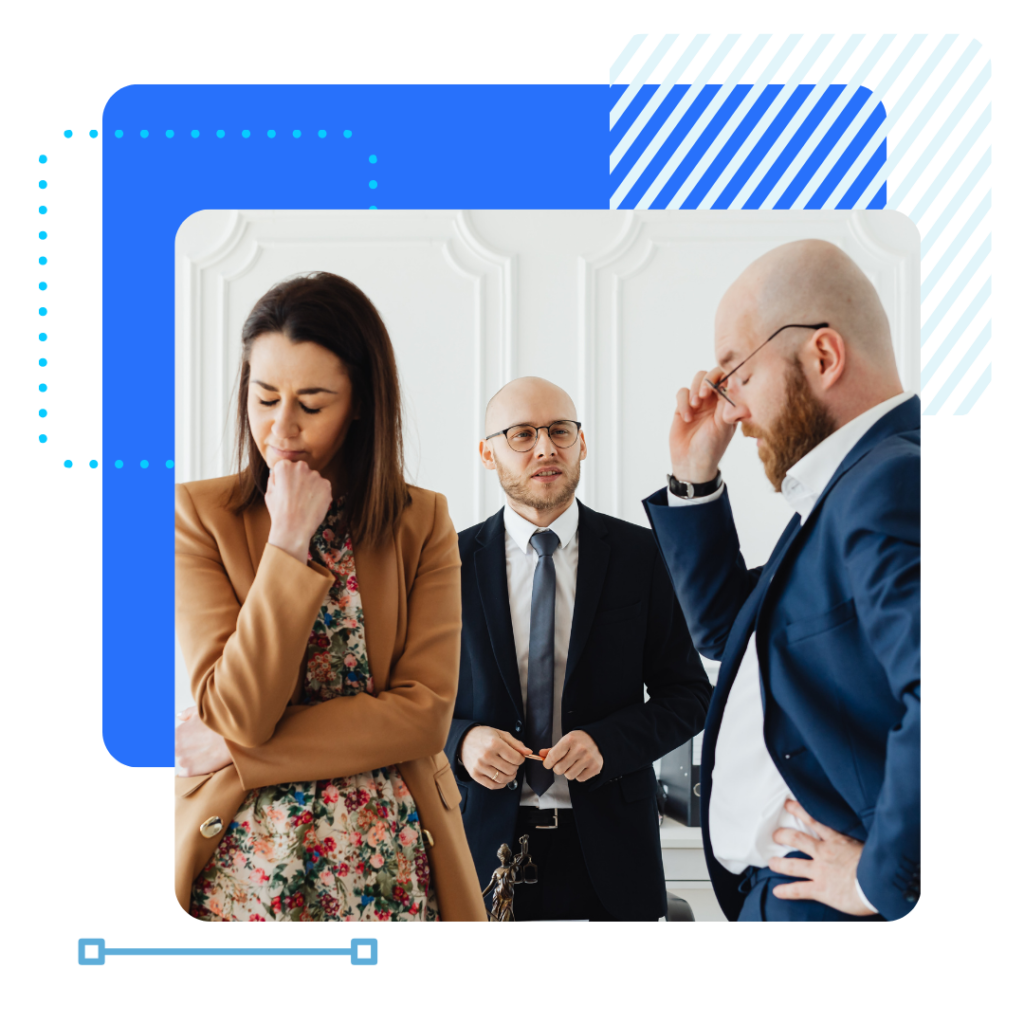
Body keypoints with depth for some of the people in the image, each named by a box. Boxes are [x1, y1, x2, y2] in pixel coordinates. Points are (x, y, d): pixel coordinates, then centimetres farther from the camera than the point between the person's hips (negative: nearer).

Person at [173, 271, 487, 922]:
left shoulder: (424, 523, -2)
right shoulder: (200, 515, -5)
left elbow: (427, 714, -10)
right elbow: (237, 712, -14)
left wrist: (238, 750, -13)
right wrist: (290, 543, -18)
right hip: (245, 862, -1)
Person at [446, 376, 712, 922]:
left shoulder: (642, 554, -1)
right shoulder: (453, 563, 1)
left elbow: (689, 693, 1)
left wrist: (606, 741, -15)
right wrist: (461, 741, -16)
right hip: (486, 839, 0)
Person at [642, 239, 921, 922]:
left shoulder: (893, 483, -23)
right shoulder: (844, 486, 10)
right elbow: (729, 631, 20)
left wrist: (883, 878, -24)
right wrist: (695, 480, 9)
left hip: (834, 903, -10)